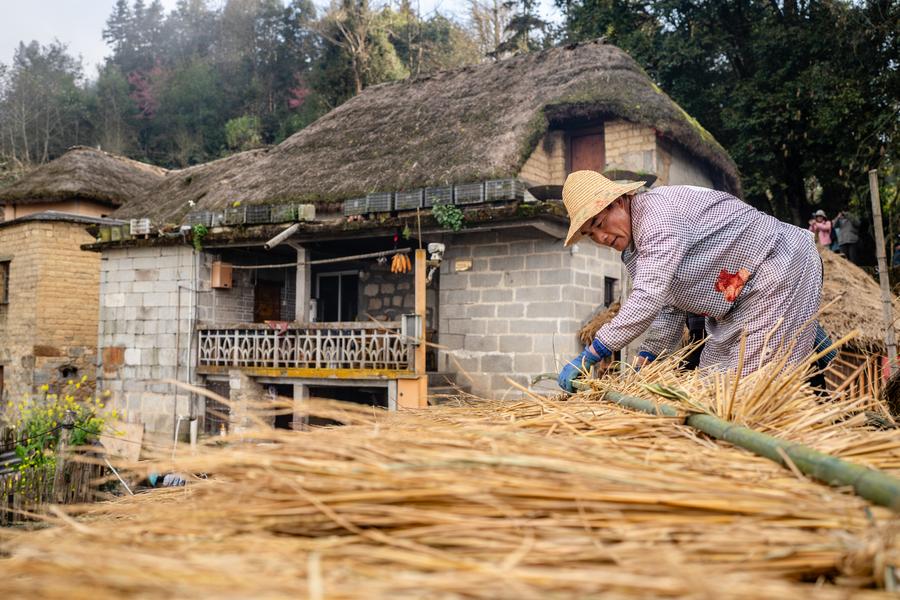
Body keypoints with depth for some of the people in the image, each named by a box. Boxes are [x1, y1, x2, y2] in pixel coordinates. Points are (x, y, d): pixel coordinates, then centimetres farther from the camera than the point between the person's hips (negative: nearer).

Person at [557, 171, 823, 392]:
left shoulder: (657, 209, -26)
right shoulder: (631, 250, 6)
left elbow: (649, 299, -35)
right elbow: (669, 308, 10)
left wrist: (589, 355, -34)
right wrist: (644, 360, -2)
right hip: (734, 302, 10)